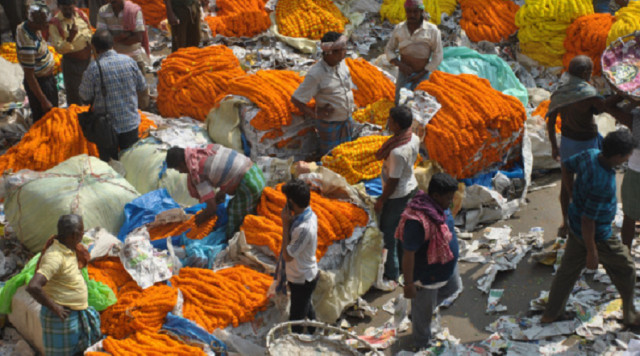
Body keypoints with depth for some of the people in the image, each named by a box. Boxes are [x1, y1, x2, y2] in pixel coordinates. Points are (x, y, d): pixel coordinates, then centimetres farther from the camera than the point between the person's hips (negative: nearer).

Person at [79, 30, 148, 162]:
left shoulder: (93, 69, -17)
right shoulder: (129, 61, -6)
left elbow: (85, 97, -7)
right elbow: (142, 88, 6)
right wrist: (144, 99, 26)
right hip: (131, 123, 3)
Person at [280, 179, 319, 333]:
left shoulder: (304, 228, -38)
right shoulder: (309, 214, -8)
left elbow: (287, 256, -26)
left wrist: (286, 225, -26)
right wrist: (290, 222, -8)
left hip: (302, 280, -10)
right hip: (308, 274, 10)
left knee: (296, 320, 9)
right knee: (307, 308, 32)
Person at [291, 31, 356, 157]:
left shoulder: (341, 63, -7)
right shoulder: (316, 74, -27)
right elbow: (296, 99, -23)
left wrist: (351, 103, 6)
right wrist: (315, 115, -19)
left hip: (346, 119, 6)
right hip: (329, 124, -6)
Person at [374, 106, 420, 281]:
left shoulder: (397, 151, -35)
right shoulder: (414, 139, -10)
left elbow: (393, 182, -26)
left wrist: (381, 201, -13)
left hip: (397, 195, -8)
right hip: (411, 187, 8)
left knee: (389, 232, 11)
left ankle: (391, 273, 24)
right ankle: (405, 264, 42)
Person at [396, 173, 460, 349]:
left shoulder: (439, 207, -9)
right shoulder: (417, 221, -38)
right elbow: (408, 255, -31)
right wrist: (409, 284, -23)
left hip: (447, 267, 8)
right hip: (428, 275, -8)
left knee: (452, 288, 33)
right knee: (423, 311, 16)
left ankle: (423, 308, 52)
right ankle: (422, 345, 42)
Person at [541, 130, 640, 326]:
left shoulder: (591, 154, -13)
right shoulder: (602, 185, -36)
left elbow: (567, 166, 7)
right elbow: (587, 220, -29)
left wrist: (573, 195, 22)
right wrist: (591, 252, -19)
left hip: (575, 227, 8)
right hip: (596, 235, -8)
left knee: (568, 268, 20)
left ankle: (551, 313, 33)